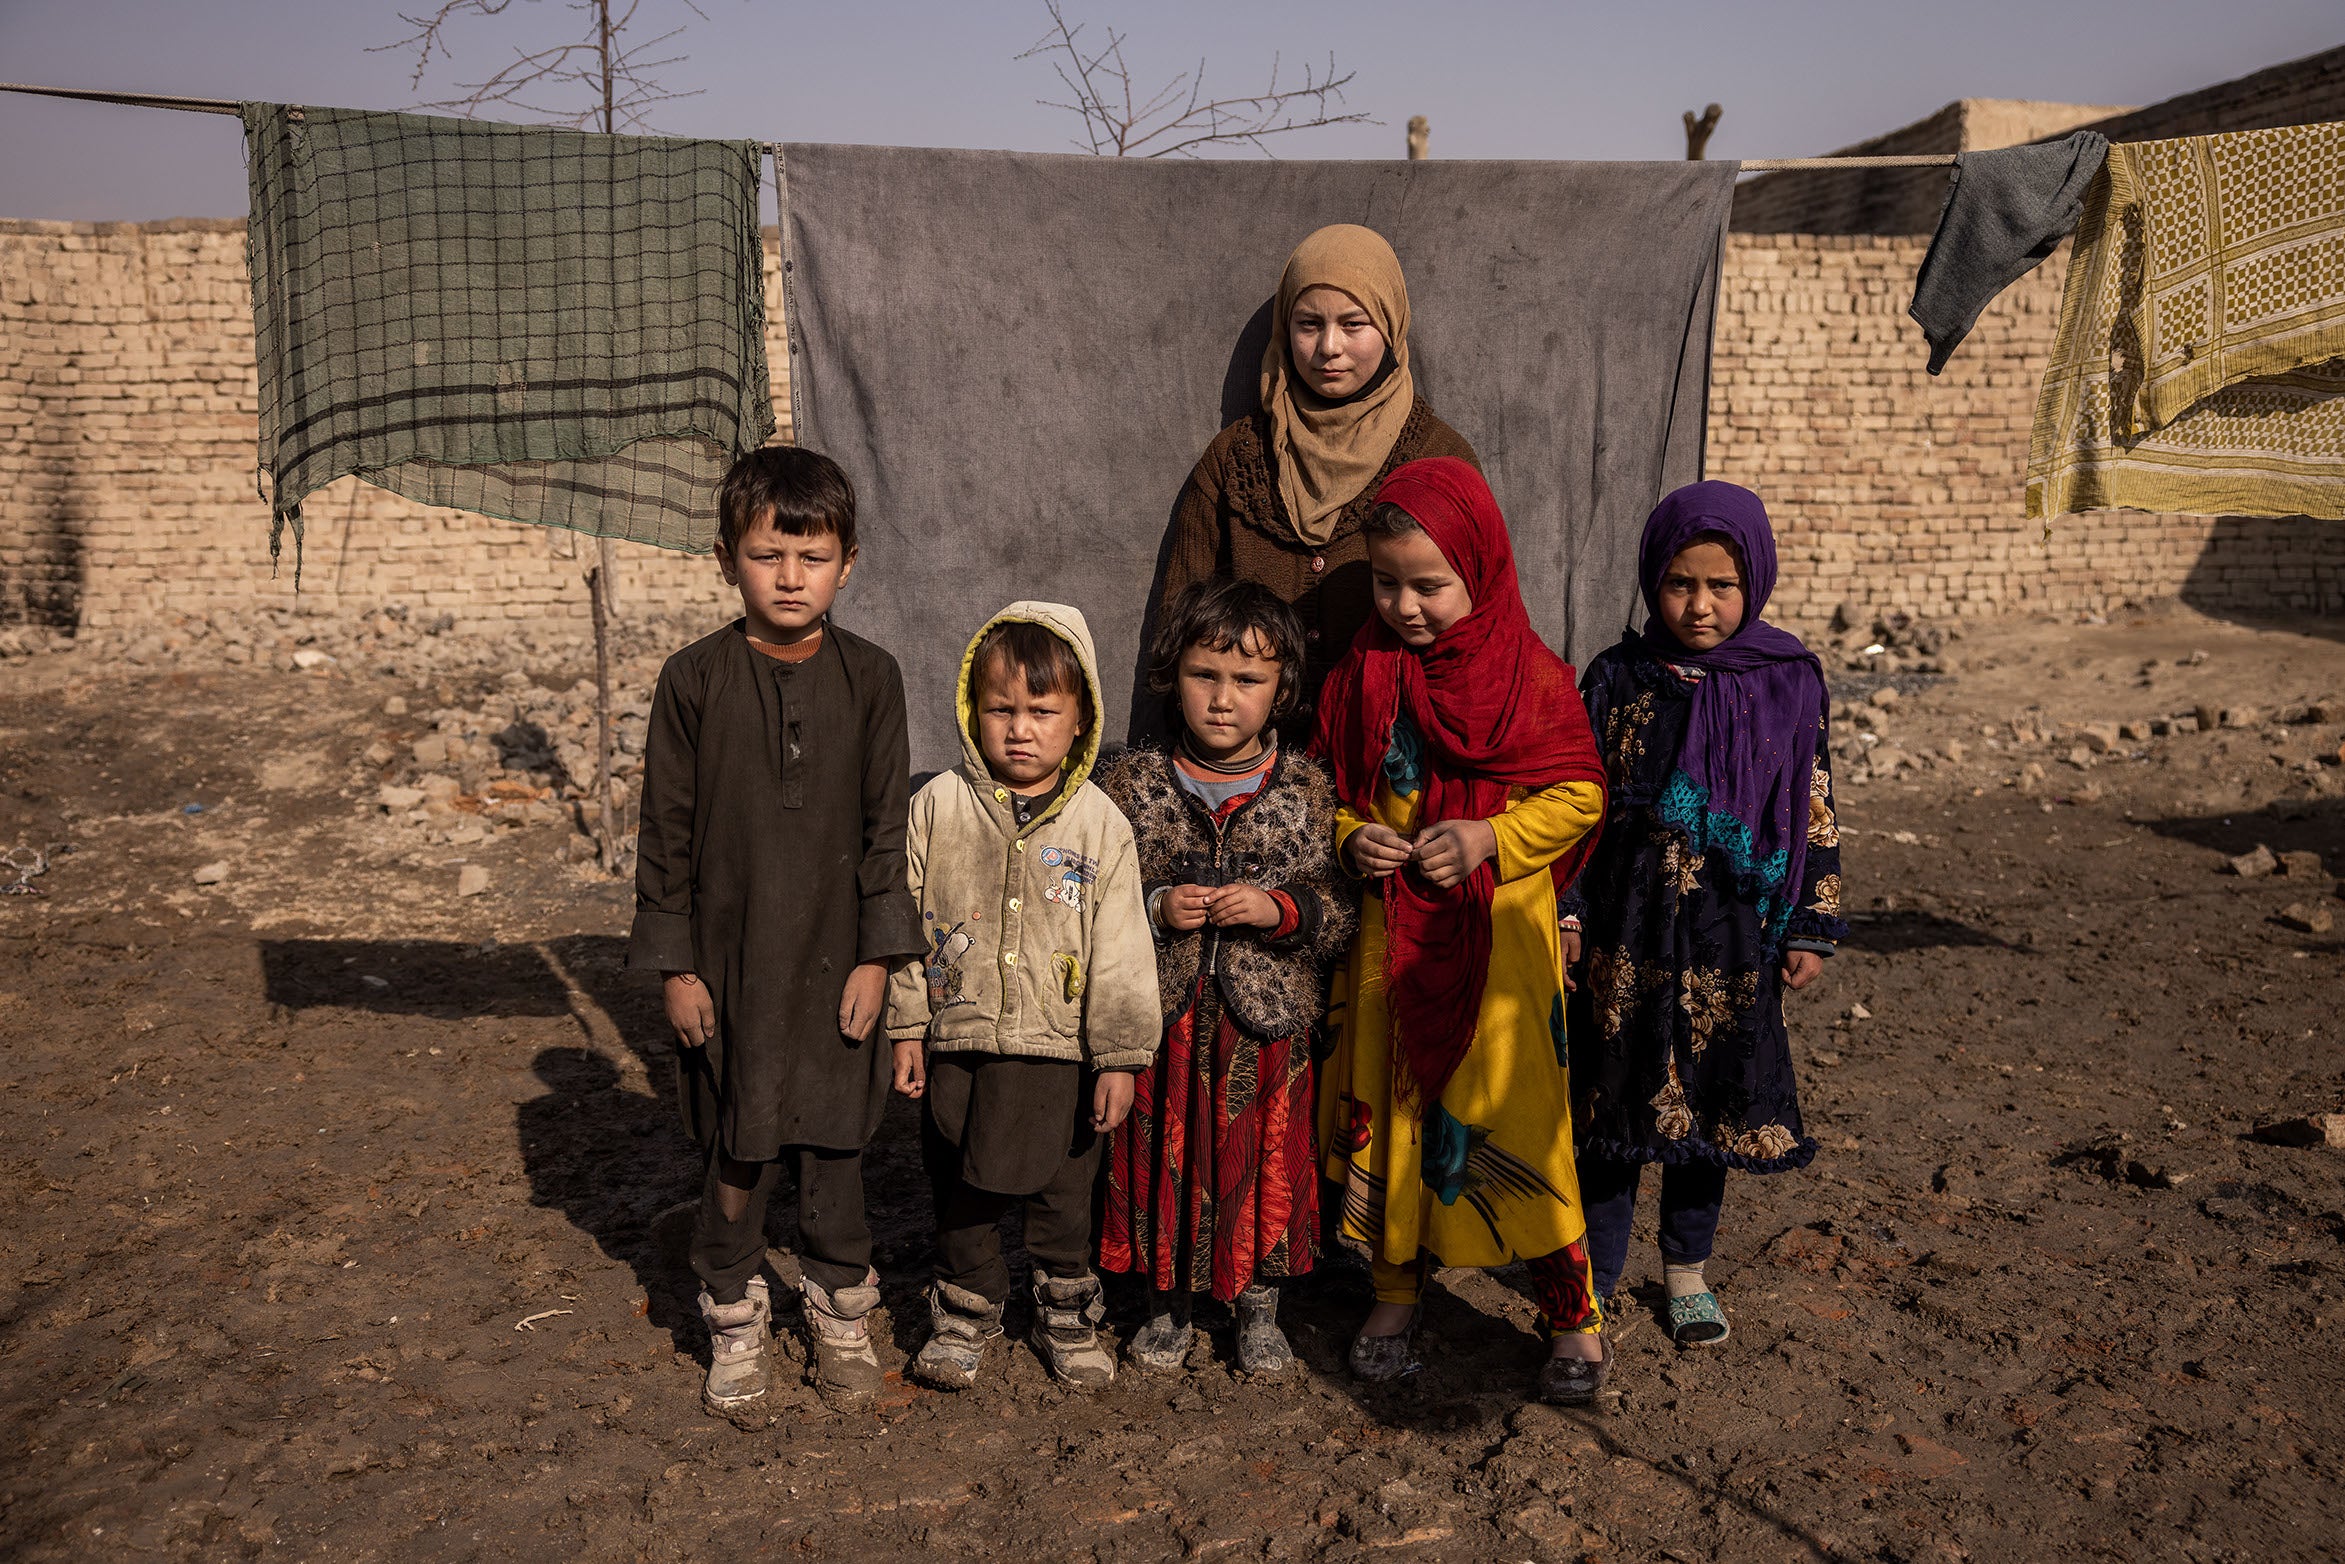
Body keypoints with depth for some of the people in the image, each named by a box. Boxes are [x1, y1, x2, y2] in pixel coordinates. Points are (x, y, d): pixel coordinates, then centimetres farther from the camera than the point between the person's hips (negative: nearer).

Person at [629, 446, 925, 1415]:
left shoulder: (870, 679, -2)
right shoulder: (694, 680, -5)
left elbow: (885, 825, 1)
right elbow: (666, 827, -1)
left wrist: (877, 953, -2)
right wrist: (674, 961, -3)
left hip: (834, 958, 1)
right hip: (729, 959, -1)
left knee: (834, 1144, 10)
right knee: (737, 1150, 8)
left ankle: (841, 1313, 30)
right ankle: (734, 1319, 29)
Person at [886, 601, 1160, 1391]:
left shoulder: (1099, 823, -6)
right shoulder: (936, 807, -4)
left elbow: (1122, 949, -4)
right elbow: (906, 921, 2)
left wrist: (1120, 1056, -5)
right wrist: (906, 1026, 1)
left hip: (1061, 1049, -1)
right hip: (959, 1040, 1)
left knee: (1063, 1193, 14)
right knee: (960, 1191, 14)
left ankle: (1067, 1313, 35)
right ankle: (965, 1310, 35)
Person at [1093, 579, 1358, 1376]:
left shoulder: (1306, 789, -2)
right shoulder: (1131, 784, -2)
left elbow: (1343, 904, -1)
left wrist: (1280, 910, -18)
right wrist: (1154, 911, -16)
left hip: (1268, 1020, 0)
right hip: (1162, 1017, 0)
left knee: (1264, 1161, 11)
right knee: (1163, 1157, 11)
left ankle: (1259, 1307, 32)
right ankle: (1168, 1303, 33)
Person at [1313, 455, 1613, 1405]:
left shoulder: (1530, 676, -8)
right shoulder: (1361, 678, 3)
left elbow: (1580, 794, -4)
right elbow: (1331, 792, 13)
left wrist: (1488, 837, -17)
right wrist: (1352, 839, -7)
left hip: (1498, 934, -4)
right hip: (1391, 930, 4)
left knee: (1513, 1119, -1)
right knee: (1388, 1109, 11)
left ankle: (1573, 1316, 17)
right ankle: (1395, 1298, 29)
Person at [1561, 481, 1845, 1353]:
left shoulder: (1791, 683, -2)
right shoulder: (1619, 680, -4)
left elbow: (1816, 814, 3)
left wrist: (1812, 929, 3)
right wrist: (1567, 914, -5)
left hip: (1735, 939, 1)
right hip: (1631, 931, -1)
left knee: (1711, 1103, 13)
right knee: (1619, 1098, 7)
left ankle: (1686, 1270, 33)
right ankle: (1597, 1275, 24)